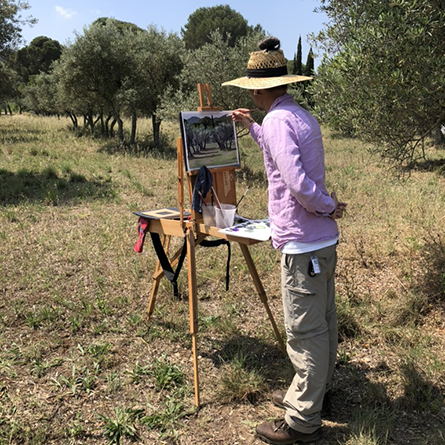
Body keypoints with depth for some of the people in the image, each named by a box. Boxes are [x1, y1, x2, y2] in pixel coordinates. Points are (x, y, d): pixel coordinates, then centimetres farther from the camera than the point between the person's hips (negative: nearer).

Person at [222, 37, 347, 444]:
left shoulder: (277, 121, -15)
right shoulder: (303, 116, 15)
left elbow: (298, 182, -27)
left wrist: (329, 206, -11)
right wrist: (252, 128, 35)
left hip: (302, 245, -10)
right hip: (324, 240, 10)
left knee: (305, 332, 0)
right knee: (323, 322, 19)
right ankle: (312, 392, 36)